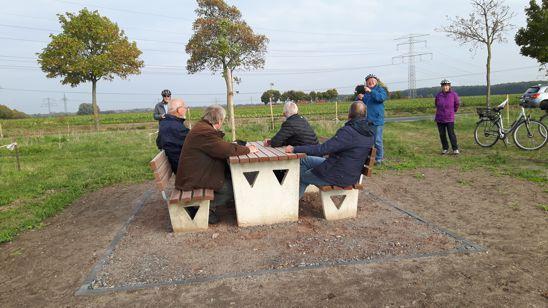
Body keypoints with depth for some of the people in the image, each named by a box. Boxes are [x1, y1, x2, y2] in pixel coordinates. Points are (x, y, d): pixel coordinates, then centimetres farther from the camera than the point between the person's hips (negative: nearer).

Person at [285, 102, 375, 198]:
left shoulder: (348, 131, -28)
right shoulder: (370, 133, -1)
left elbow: (322, 149, -29)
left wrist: (295, 149, -24)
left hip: (339, 177, -9)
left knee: (301, 176, 13)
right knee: (304, 160, 17)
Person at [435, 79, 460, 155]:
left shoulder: (453, 94, -6)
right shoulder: (438, 95, 1)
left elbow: (457, 103, 9)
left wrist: (453, 111, 17)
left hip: (449, 118, -3)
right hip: (440, 118, 3)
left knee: (451, 134, -5)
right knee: (442, 134, 8)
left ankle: (455, 149, 4)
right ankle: (445, 149, 19)